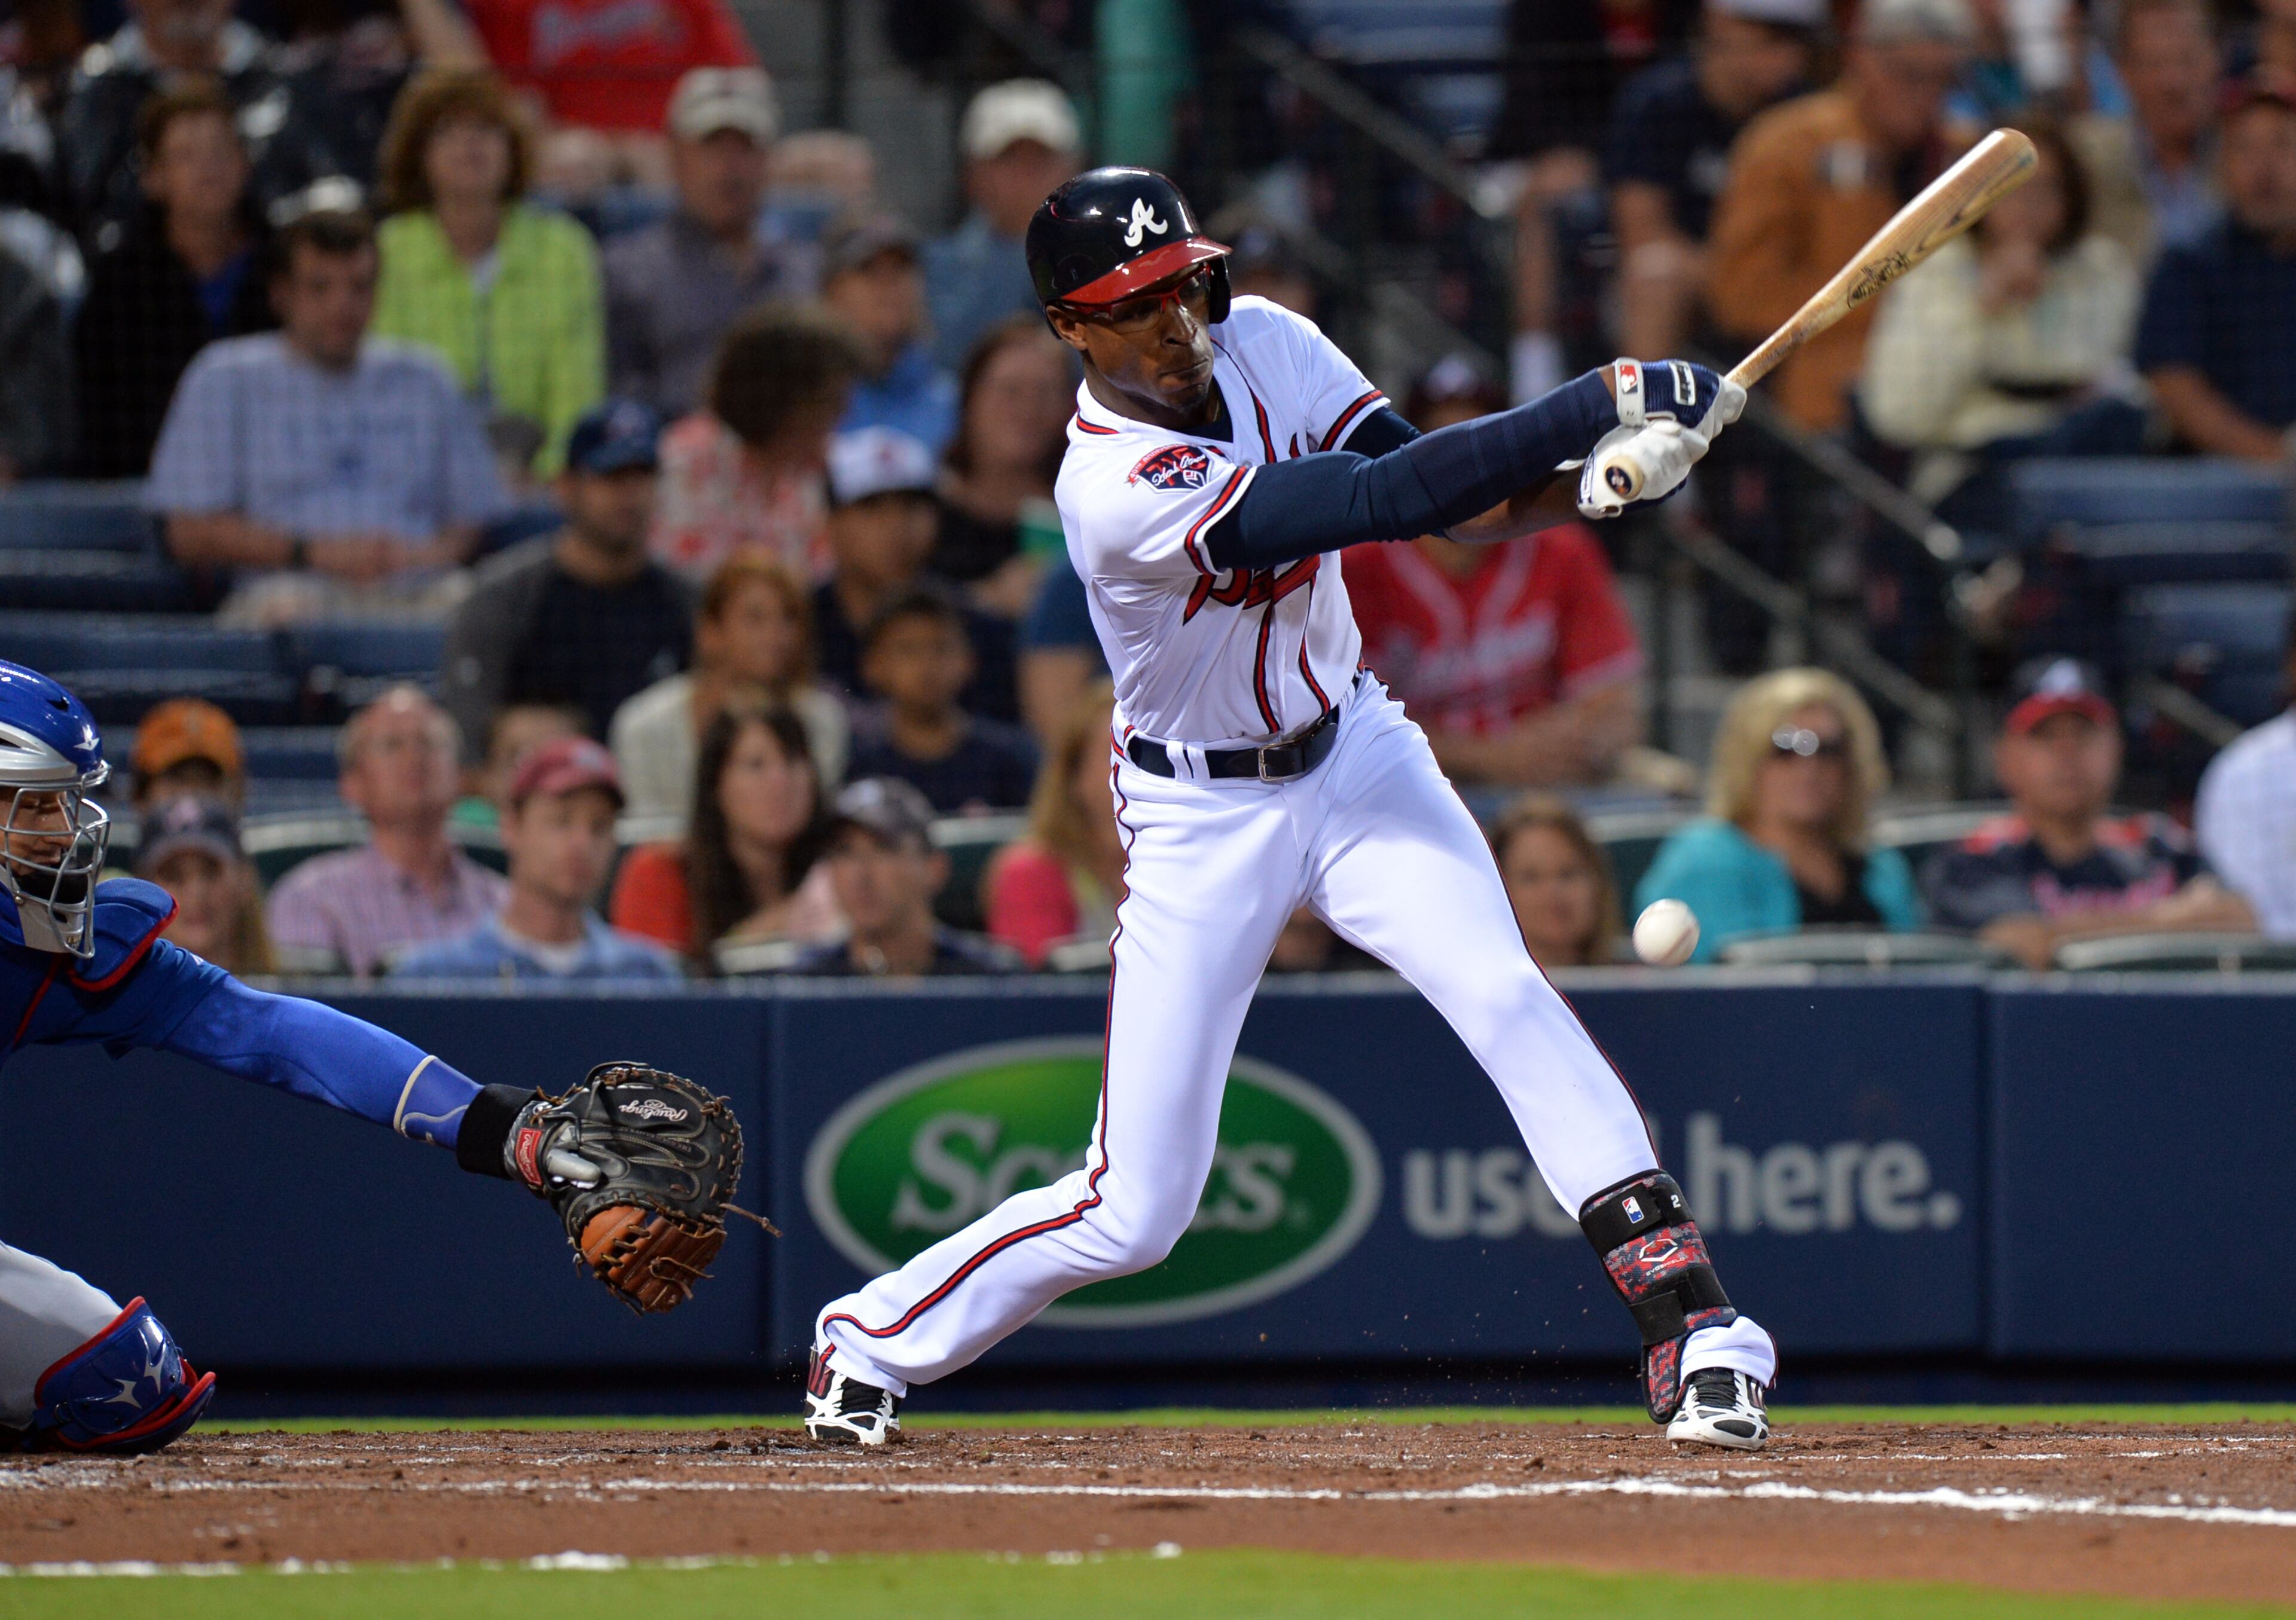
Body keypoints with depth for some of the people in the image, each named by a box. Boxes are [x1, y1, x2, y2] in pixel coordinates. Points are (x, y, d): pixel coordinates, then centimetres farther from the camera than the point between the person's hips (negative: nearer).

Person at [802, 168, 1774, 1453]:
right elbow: (1387, 502, -36)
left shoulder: (1264, 342, -8)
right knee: (1137, 1210, -3)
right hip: (1202, 814, -5)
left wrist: (1584, 485, -30)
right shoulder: (1118, 489, -30)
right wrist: (1601, 405, -36)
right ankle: (873, 1337, 20)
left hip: (1354, 754, 5)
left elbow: (1444, 497, -9)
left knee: (1506, 998, -22)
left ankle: (1691, 1323, -25)